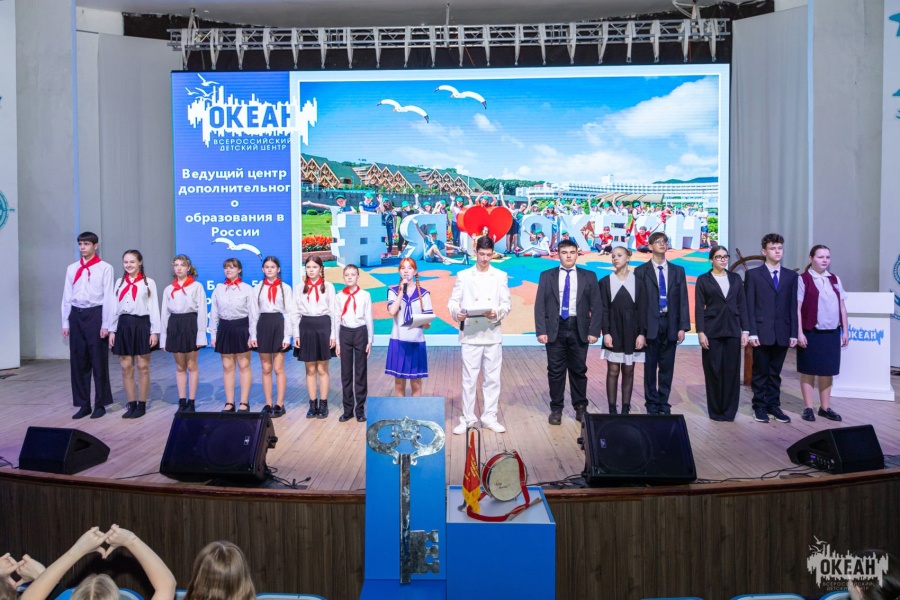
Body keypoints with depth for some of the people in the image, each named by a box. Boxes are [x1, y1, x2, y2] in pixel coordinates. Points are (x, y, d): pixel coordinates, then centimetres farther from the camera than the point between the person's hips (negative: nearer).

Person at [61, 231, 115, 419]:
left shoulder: (105, 268, -4)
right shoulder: (72, 268, 11)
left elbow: (108, 297, -6)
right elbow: (67, 296, 12)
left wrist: (106, 324, -9)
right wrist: (65, 322, 9)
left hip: (95, 314, -5)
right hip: (76, 315, 5)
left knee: (99, 361, 2)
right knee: (78, 361, 7)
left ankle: (100, 404, 13)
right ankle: (83, 404, 17)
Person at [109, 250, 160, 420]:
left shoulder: (148, 282, 0)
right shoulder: (119, 282, 11)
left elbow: (154, 308, -2)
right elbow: (115, 307, 11)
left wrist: (154, 331, -7)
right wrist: (112, 330, 6)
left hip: (142, 325, -4)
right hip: (124, 326, 4)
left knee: (142, 367, 2)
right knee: (126, 368, 6)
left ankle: (142, 405, 11)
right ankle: (131, 405, 15)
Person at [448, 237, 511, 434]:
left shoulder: (501, 276, 10)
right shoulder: (463, 275, 7)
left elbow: (506, 303, 4)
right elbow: (453, 301, 4)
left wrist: (497, 313, -17)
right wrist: (457, 313, -18)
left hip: (493, 334, 1)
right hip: (470, 334, -1)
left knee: (492, 378, 6)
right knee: (469, 378, 1)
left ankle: (490, 417, 17)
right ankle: (467, 418, 11)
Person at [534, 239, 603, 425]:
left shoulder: (589, 276, 5)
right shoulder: (547, 276, 4)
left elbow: (596, 306, 3)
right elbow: (540, 305, 1)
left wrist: (593, 331, -6)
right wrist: (541, 330, -8)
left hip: (579, 329, 0)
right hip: (555, 329, 0)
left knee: (579, 370, 8)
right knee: (555, 370, 4)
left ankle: (580, 407, 20)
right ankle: (556, 409, 15)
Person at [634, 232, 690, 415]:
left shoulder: (678, 271, 11)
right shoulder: (641, 271, 2)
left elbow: (683, 300, 7)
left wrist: (683, 326, -1)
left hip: (670, 324, 3)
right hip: (650, 324, -3)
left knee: (667, 366, 7)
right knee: (650, 366, 3)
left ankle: (663, 403, 17)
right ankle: (652, 404, 13)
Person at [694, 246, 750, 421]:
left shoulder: (736, 278, 10)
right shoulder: (703, 280, 2)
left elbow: (742, 305, 9)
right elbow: (699, 308, -2)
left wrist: (745, 330, 2)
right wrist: (700, 332, -10)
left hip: (732, 331, 3)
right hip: (712, 331, -2)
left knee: (732, 371, 4)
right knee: (713, 371, 2)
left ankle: (729, 410, 14)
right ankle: (715, 410, 12)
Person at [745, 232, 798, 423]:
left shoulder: (791, 276, 11)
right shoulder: (753, 275, 1)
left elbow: (793, 307, 8)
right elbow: (749, 306, -3)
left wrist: (793, 333, 3)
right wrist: (752, 332, -10)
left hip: (782, 333, 3)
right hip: (762, 332, -3)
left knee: (775, 373, 10)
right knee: (760, 372, 6)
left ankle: (773, 405, 18)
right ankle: (760, 406, 14)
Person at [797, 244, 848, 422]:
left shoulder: (835, 279, 10)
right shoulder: (803, 279, -6)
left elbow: (842, 306, 13)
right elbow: (797, 308, -8)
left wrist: (845, 330, 9)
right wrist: (799, 332, -13)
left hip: (832, 333, 5)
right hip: (811, 333, -5)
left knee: (828, 371, 10)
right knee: (808, 371, 4)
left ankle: (825, 408, 19)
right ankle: (808, 408, 11)